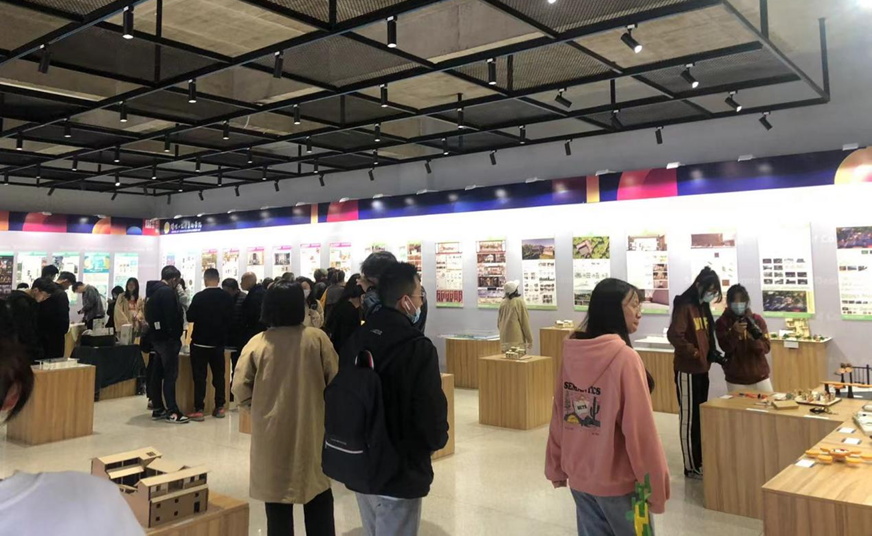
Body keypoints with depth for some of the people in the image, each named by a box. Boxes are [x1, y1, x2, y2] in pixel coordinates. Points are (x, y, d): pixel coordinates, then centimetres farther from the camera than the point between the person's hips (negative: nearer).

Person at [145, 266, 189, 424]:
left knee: (158, 373, 11)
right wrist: (176, 336, -14)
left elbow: (149, 315, 18)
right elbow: (172, 317, -21)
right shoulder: (168, 292, -15)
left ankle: (158, 409, 17)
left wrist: (154, 332, 18)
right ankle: (172, 412, -8)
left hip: (157, 337, 10)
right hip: (168, 338, -10)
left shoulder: (154, 291, 15)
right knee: (170, 375, -8)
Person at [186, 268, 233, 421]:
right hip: (219, 342, 3)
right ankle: (219, 407, 14)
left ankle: (199, 410, 1)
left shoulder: (199, 296, -13)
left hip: (200, 342, -3)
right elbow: (231, 319, 5)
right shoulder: (227, 297, -2)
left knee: (199, 376, 1)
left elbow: (190, 317, -7)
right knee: (219, 375, 11)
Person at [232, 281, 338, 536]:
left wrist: (261, 405, 7)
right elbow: (335, 380, -7)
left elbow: (240, 388, -11)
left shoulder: (257, 342, -8)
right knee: (319, 499, 17)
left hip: (272, 432, 0)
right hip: (312, 430, 0)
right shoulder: (317, 338, -9)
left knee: (277, 499, 14)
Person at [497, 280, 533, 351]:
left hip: (504, 340, 6)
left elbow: (498, 322, 12)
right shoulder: (519, 302, -9)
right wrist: (529, 340, 0)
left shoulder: (503, 303, 5)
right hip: (517, 340, -5)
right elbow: (525, 322, -6)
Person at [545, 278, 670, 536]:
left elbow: (559, 416, 4)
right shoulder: (625, 357, -19)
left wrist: (556, 467, 13)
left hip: (579, 477, 5)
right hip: (617, 481, -5)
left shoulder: (571, 353, -2)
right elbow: (639, 429, -19)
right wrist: (656, 486, -9)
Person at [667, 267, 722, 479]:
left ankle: (700, 461, 27)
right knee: (689, 418, 0)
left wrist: (713, 353, 7)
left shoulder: (703, 307, 11)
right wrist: (694, 353, -20)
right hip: (687, 370, -9)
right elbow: (674, 335, -25)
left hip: (702, 369, 9)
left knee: (701, 416, 16)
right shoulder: (684, 306, -16)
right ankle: (691, 466, 8)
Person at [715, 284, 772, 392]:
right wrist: (734, 332, -29)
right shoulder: (722, 322, -1)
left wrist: (754, 338, -21)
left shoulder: (757, 319, 3)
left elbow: (766, 348, -2)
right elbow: (726, 347, -12)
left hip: (759, 377, 2)